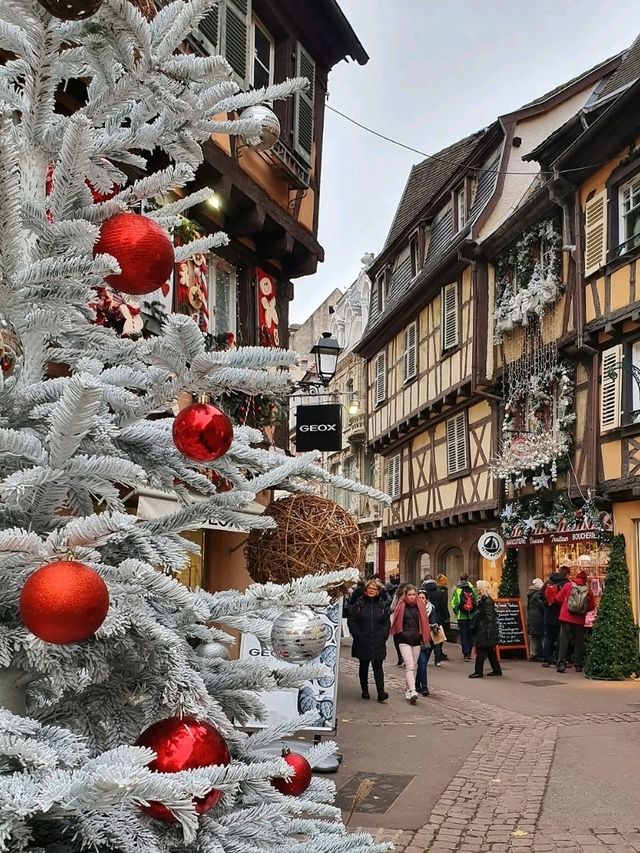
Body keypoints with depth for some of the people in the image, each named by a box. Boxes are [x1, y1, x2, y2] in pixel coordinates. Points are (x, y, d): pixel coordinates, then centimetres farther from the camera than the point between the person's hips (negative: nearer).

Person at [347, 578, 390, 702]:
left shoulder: (383, 605, 5)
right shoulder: (358, 604, 0)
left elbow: (387, 623, 8)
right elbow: (351, 621, 0)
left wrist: (383, 635, -5)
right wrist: (357, 635, -8)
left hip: (378, 643, 0)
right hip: (362, 642, 0)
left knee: (378, 666, -5)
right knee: (363, 666, 11)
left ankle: (381, 692, -9)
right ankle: (364, 690, 22)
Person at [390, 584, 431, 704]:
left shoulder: (420, 606, 4)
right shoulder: (401, 606, -4)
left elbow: (424, 623, 9)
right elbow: (396, 624, 1)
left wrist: (424, 638, 5)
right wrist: (399, 636, -2)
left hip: (416, 640, 4)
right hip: (404, 640, -4)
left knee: (413, 666, 10)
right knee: (409, 666, -14)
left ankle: (408, 690, 21)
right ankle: (412, 691, -22)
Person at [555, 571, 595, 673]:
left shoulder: (568, 585, 0)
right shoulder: (588, 590, 0)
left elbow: (558, 598, 1)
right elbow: (591, 606, 2)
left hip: (566, 618, -1)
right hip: (580, 620, 1)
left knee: (563, 641, 1)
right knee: (578, 642, 10)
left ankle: (561, 663, -9)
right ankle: (578, 665, 12)